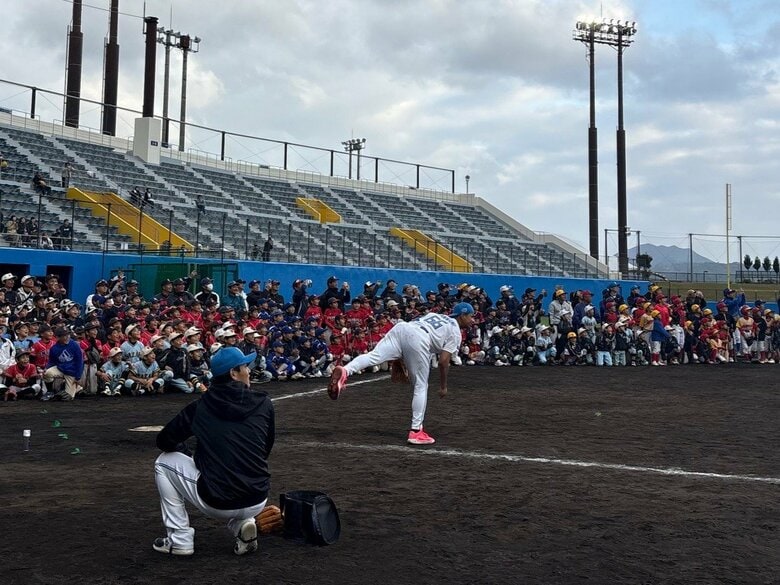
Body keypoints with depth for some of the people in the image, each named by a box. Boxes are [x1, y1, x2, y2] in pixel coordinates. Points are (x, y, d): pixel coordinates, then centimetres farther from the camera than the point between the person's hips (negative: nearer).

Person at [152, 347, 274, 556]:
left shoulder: (201, 406, -1)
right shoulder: (264, 403, 2)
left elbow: (165, 441, 6)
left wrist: (190, 456, 25)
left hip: (216, 503, -3)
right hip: (257, 503, 3)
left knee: (164, 463, 18)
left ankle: (180, 538, 16)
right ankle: (242, 525, 10)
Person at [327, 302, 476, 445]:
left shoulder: (435, 315, 37)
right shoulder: (455, 332, 17)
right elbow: (443, 361, 6)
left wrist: (400, 357, 31)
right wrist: (443, 386, 18)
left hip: (401, 327, 6)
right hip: (418, 339, -6)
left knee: (374, 355, -15)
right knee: (421, 387, 7)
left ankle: (344, 371, -44)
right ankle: (415, 431, 9)